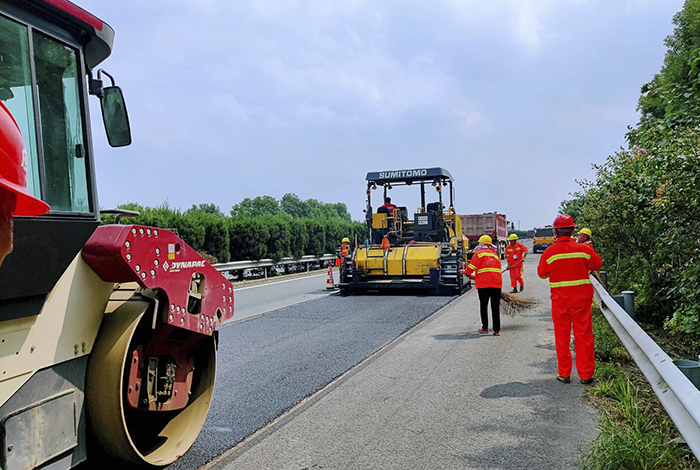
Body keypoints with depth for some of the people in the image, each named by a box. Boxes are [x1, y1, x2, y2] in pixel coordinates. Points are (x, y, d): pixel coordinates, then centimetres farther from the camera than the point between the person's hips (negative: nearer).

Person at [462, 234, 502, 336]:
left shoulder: (478, 253, 0)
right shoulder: (496, 255, 18)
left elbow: (472, 267, -5)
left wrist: (465, 272, 17)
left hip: (483, 284, -3)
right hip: (497, 284, 4)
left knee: (484, 306, 10)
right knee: (495, 307, 5)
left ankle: (485, 328, 15)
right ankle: (497, 330, 3)